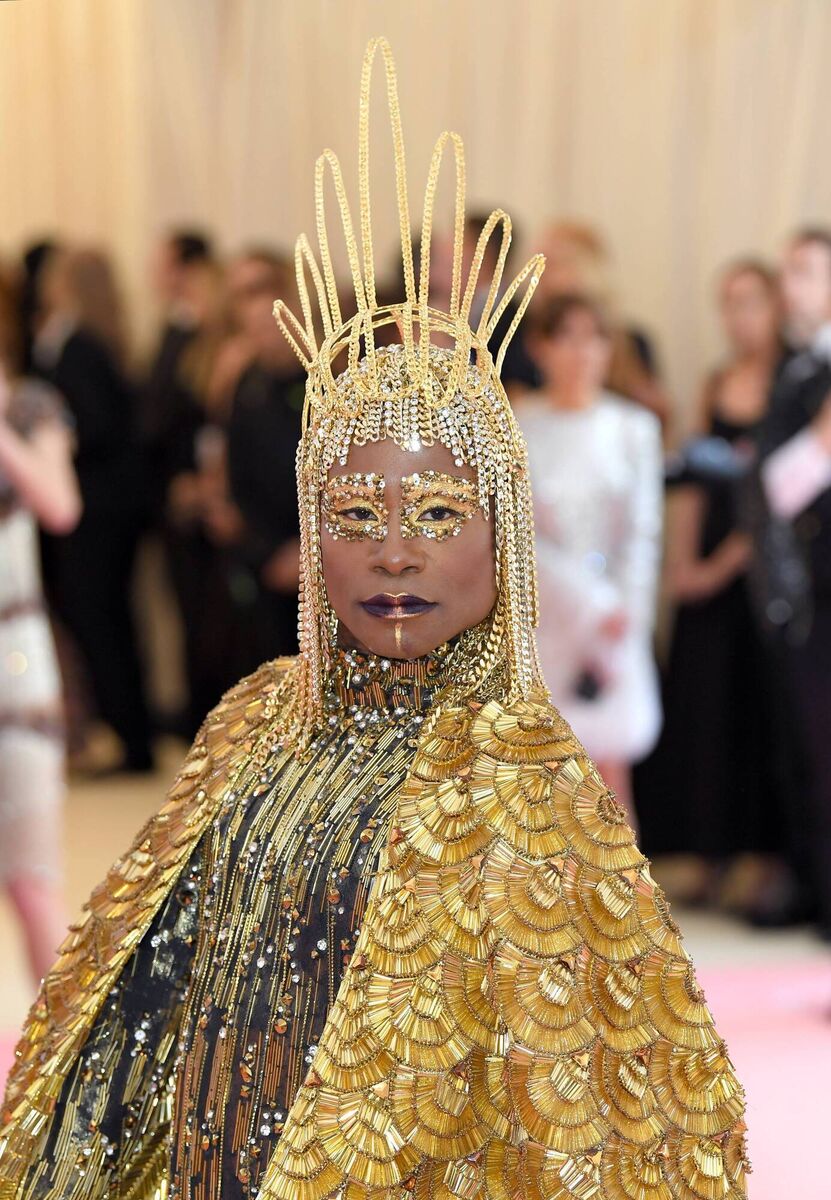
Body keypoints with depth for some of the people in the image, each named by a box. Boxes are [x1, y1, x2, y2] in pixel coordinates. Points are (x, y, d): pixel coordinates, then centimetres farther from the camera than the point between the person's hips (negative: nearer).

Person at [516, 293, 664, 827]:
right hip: (538, 618, -1)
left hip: (614, 623, 1)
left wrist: (626, 615, -9)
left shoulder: (634, 428, 5)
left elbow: (643, 531, 3)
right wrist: (591, 609, -11)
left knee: (611, 776, -1)